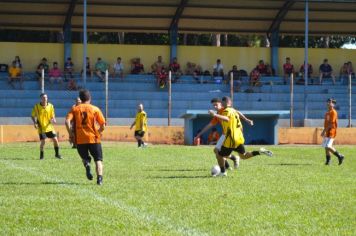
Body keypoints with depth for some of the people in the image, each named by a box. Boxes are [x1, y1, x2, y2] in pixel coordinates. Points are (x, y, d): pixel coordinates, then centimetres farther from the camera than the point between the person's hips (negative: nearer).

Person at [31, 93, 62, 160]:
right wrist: (35, 123, -13)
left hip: (49, 127, 2)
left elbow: (53, 116, 6)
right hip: (41, 128, -2)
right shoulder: (36, 106, -5)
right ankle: (41, 155, 13)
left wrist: (53, 120, -16)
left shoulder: (50, 106, 1)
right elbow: (32, 116, 3)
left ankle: (57, 154, 16)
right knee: (43, 141, -7)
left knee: (55, 140, -2)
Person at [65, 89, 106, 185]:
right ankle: (99, 178, -16)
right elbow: (103, 125, 1)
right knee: (98, 159, 6)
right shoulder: (95, 109, 4)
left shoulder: (75, 109, 6)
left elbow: (67, 121, -9)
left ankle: (87, 165, -15)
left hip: (80, 139, 1)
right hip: (93, 138, -1)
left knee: (85, 158, 20)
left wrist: (70, 134, -1)